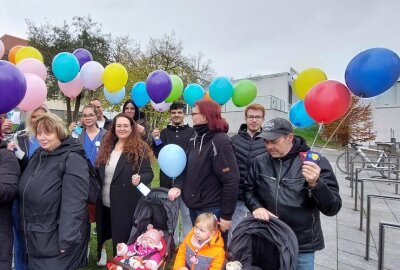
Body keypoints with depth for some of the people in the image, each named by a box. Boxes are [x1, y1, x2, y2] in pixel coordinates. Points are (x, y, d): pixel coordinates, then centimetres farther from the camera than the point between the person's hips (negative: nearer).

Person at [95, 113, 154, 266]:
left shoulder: (140, 149, -11)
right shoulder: (107, 146, 6)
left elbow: (148, 173, -13)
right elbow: (99, 172, 11)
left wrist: (139, 178, -33)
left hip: (127, 204, -5)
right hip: (105, 202, 6)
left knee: (123, 236, 8)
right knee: (105, 233, 21)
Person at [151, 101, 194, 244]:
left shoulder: (192, 132, -1)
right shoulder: (164, 132, 7)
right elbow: (158, 155, 0)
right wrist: (156, 141, -14)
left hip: (187, 181, -2)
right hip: (167, 180, 2)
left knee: (188, 214, 9)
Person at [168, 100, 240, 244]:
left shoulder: (220, 142, -18)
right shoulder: (195, 139, 7)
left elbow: (231, 181, -20)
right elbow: (187, 167, 12)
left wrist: (226, 215, -17)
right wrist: (178, 186, -7)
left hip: (212, 210, -8)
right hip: (194, 207, 8)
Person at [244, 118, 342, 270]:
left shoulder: (316, 162, -11)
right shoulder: (260, 162, -3)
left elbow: (332, 209, -13)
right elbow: (249, 189, 9)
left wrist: (315, 184, -30)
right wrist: (256, 206, -11)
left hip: (302, 246, -2)